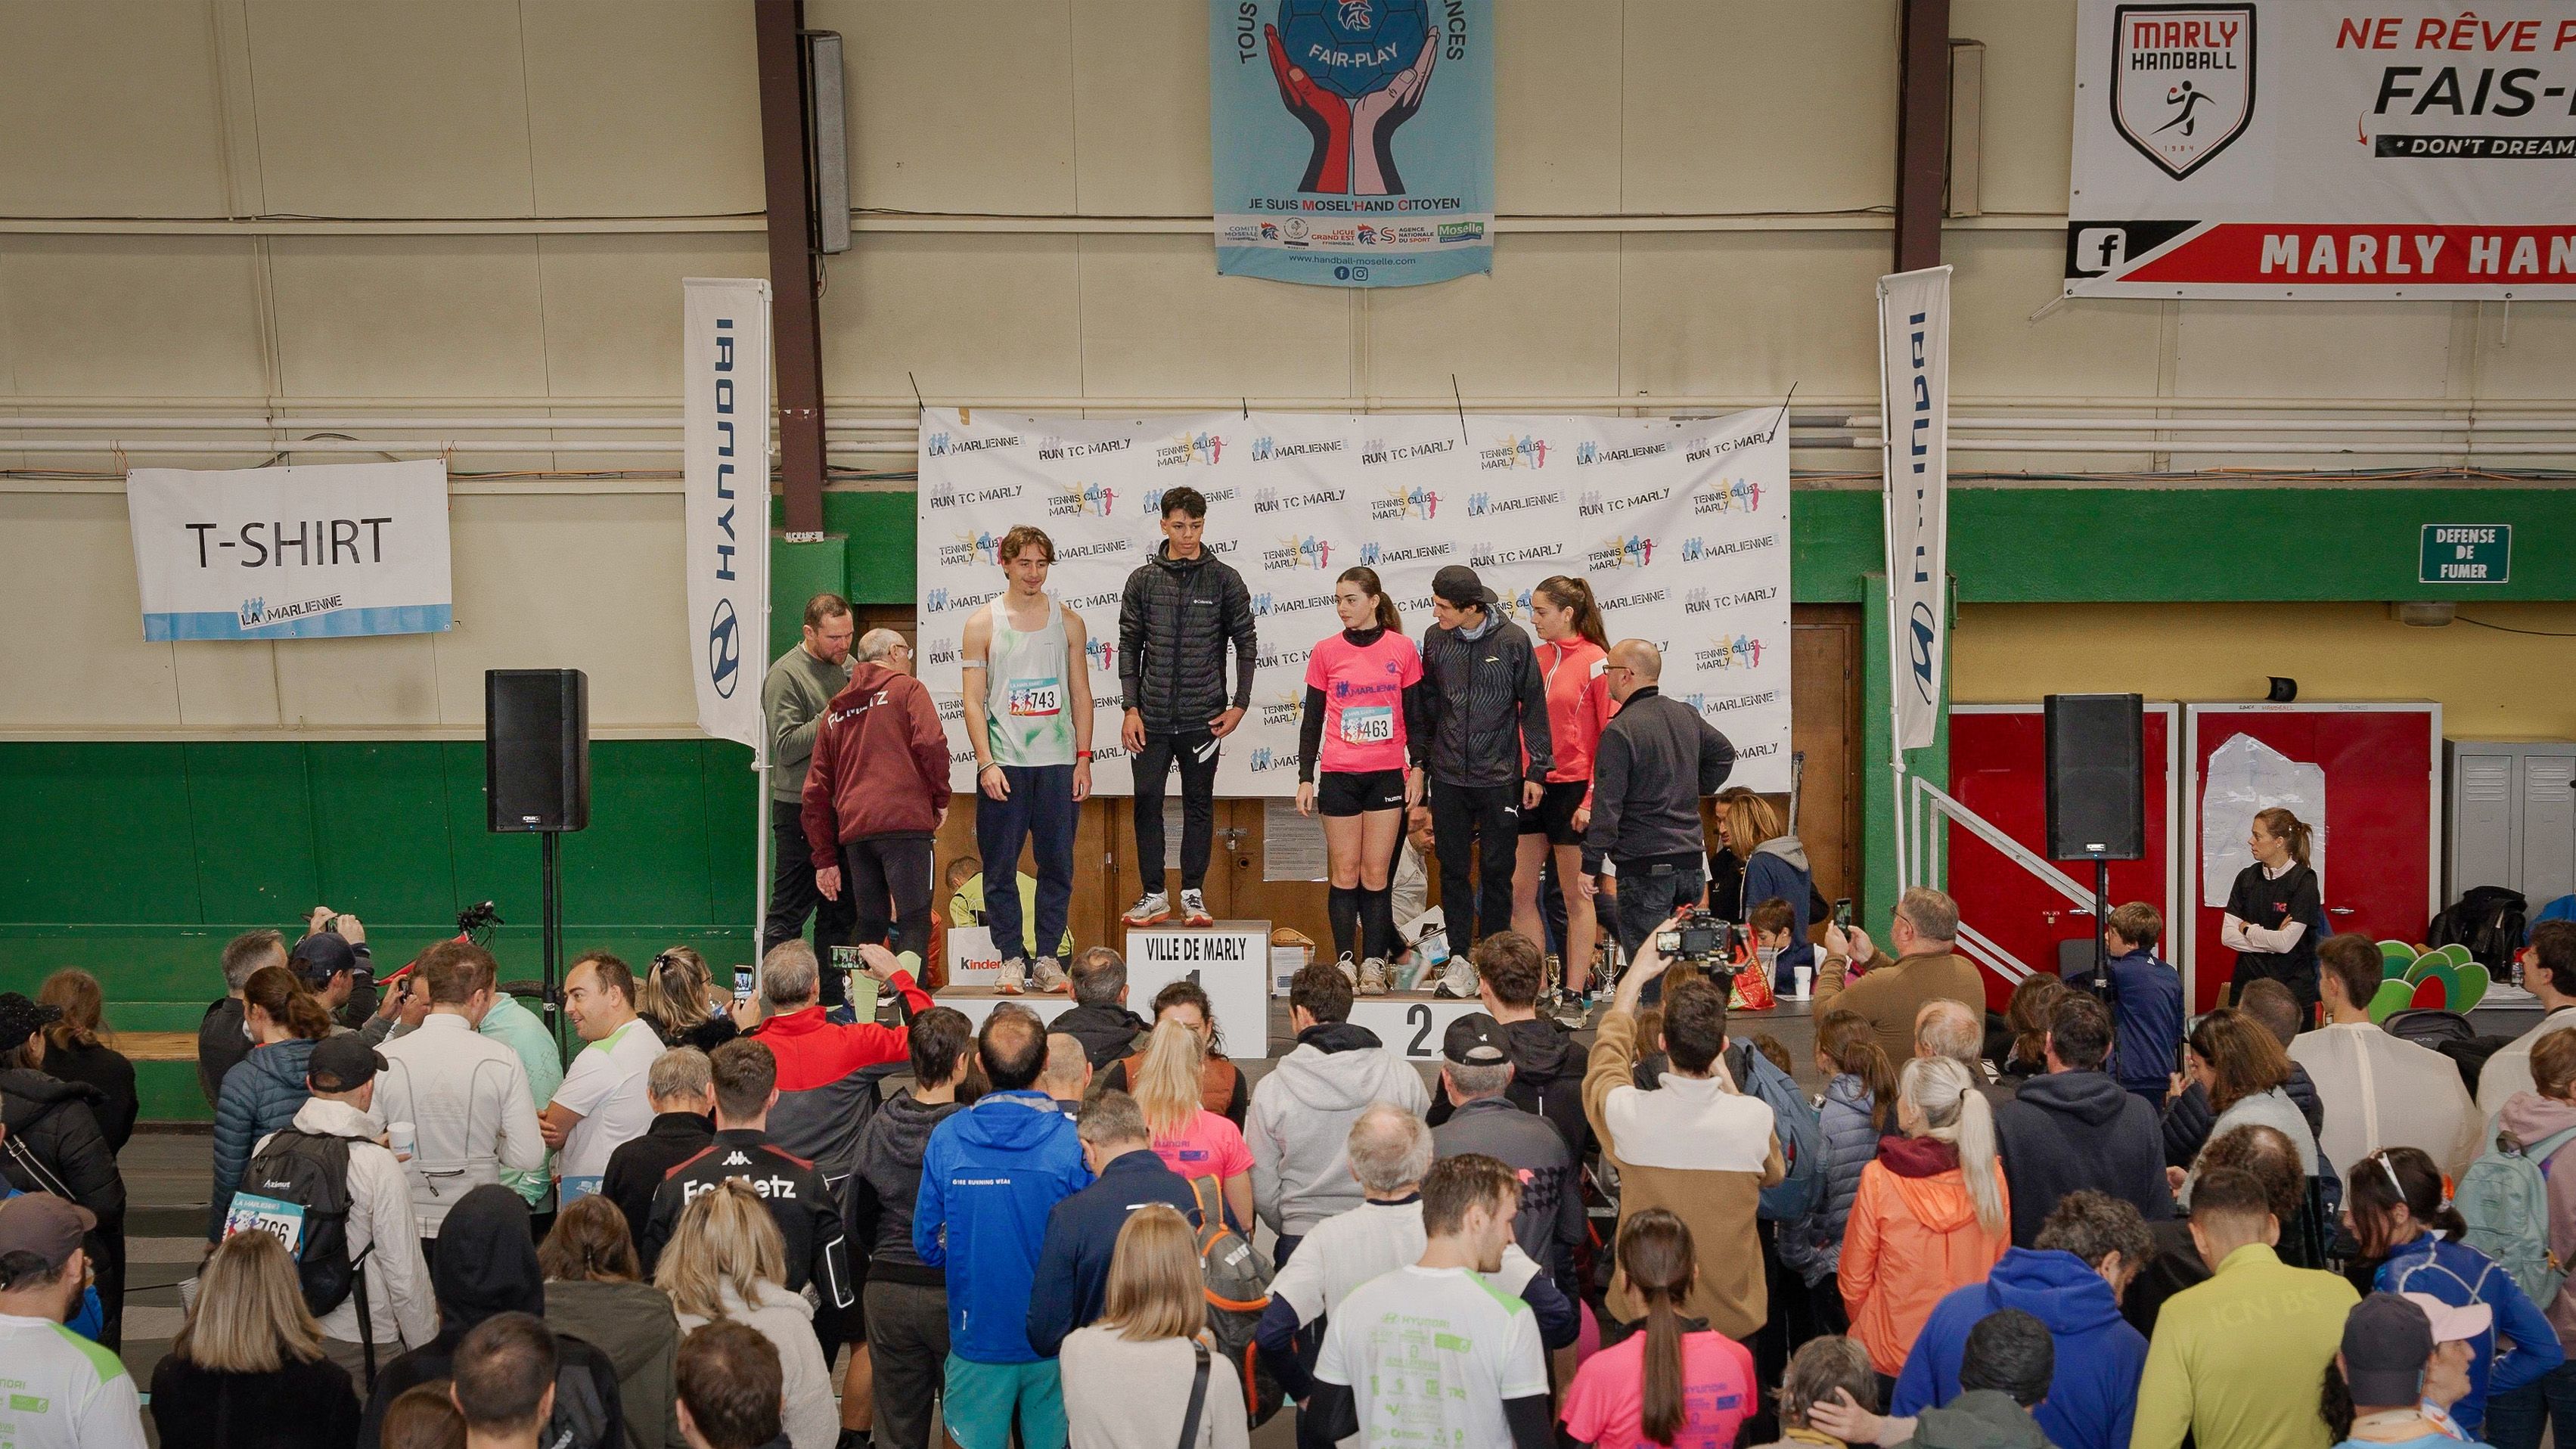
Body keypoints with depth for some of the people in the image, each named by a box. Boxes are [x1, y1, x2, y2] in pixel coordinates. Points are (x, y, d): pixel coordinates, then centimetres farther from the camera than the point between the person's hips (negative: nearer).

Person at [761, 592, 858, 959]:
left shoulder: (849, 666, 12)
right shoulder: (786, 675, -10)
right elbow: (786, 746, -17)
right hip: (801, 808, -7)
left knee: (839, 909, 13)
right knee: (789, 911, -3)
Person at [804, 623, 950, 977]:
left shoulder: (835, 711, 23)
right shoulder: (906, 688, 8)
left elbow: (816, 791, 21)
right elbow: (930, 744, -10)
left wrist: (824, 858, 22)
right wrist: (941, 799, 4)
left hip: (853, 829, 5)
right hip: (905, 821, -5)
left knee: (868, 923, 15)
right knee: (914, 920, -8)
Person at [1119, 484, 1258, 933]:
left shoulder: (1225, 580, 1)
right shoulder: (1143, 580, 4)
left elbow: (1246, 644, 4)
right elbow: (1129, 646, 5)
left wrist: (1239, 705, -3)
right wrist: (1131, 708, -3)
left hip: (1203, 718, -1)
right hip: (1152, 717, 1)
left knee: (1199, 804, 6)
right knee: (1147, 802, 2)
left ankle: (1193, 894, 15)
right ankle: (1154, 896, 12)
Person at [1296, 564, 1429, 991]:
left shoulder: (1402, 649, 2)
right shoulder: (1326, 652, 3)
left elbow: (1416, 715, 8)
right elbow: (1312, 719, 8)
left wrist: (1417, 768, 2)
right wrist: (1305, 777, 5)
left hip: (1387, 775, 0)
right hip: (1339, 775, 0)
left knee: (1376, 874, 1)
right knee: (1344, 874, 2)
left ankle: (1374, 964, 6)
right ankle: (1345, 962, 8)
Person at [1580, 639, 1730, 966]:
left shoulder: (1619, 732, -15)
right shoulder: (1687, 716, 9)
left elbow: (1607, 806, -17)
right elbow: (1724, 752, 26)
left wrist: (1590, 865, -13)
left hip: (1645, 868, -8)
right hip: (1692, 862, 8)